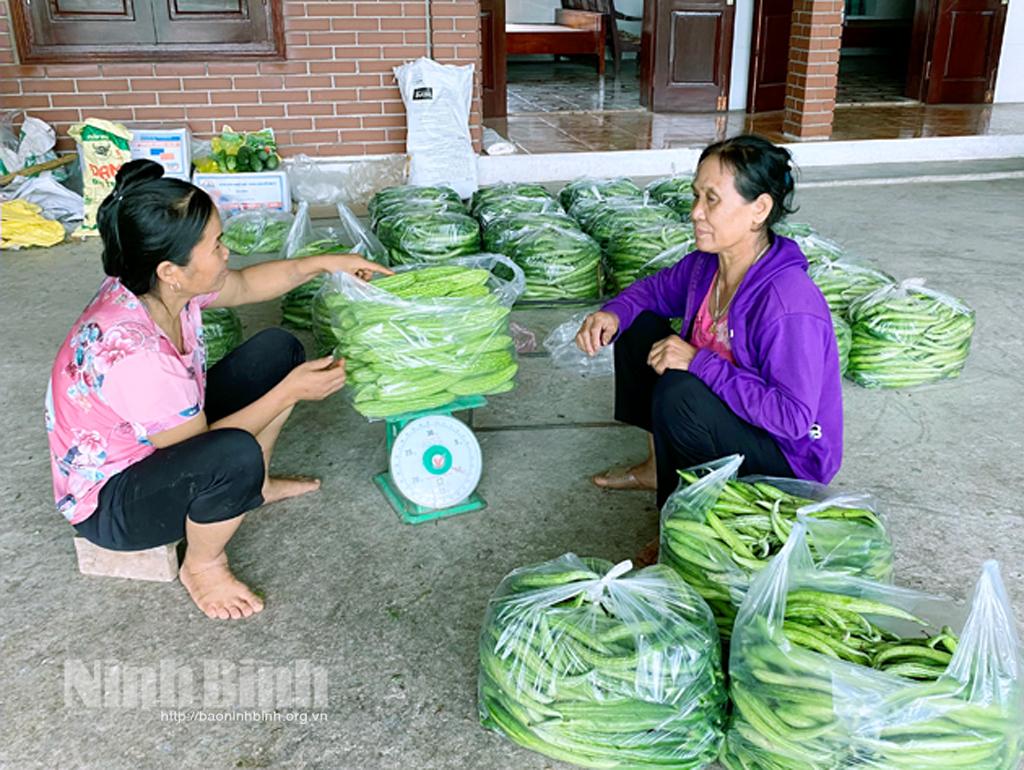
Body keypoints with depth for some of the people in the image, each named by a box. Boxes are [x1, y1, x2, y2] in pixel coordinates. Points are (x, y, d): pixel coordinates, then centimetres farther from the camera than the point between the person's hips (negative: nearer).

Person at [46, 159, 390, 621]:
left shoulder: (158, 285, -14)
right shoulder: (130, 351, -38)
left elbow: (245, 285, 7)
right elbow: (204, 445, -26)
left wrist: (323, 263, 0)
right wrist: (290, 392, -24)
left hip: (165, 442, 9)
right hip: (109, 504, -9)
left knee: (277, 349, 3)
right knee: (236, 454, -40)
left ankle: (256, 487, 20)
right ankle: (202, 566, -8)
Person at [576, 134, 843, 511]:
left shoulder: (789, 302, -32)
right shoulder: (707, 263, -7)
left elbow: (793, 417, -34)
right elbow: (657, 288, 13)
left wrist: (699, 363, -34)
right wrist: (615, 313, -10)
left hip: (791, 456, -8)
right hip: (732, 406, 8)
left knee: (679, 392, -34)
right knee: (639, 328, 6)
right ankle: (658, 467, 18)